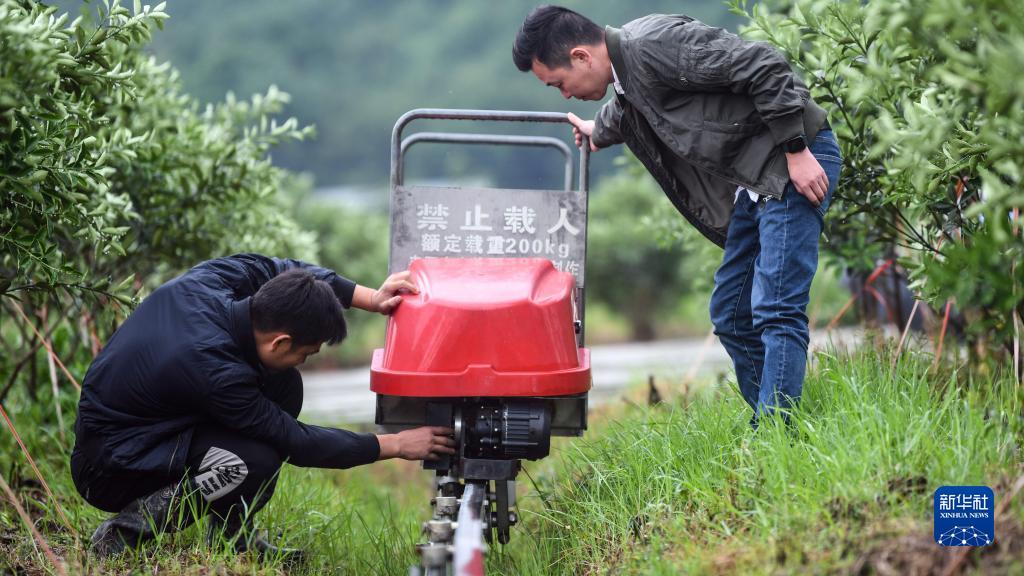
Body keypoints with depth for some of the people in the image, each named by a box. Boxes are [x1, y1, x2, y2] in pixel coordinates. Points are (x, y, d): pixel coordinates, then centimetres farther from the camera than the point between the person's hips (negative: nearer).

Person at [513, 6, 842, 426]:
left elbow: (766, 68, -23)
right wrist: (598, 132, 57)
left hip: (797, 165, -10)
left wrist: (797, 152, -22)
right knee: (730, 315, 11)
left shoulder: (654, 44, -20)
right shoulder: (624, 78, 9)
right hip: (754, 183, 10)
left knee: (776, 309, -14)